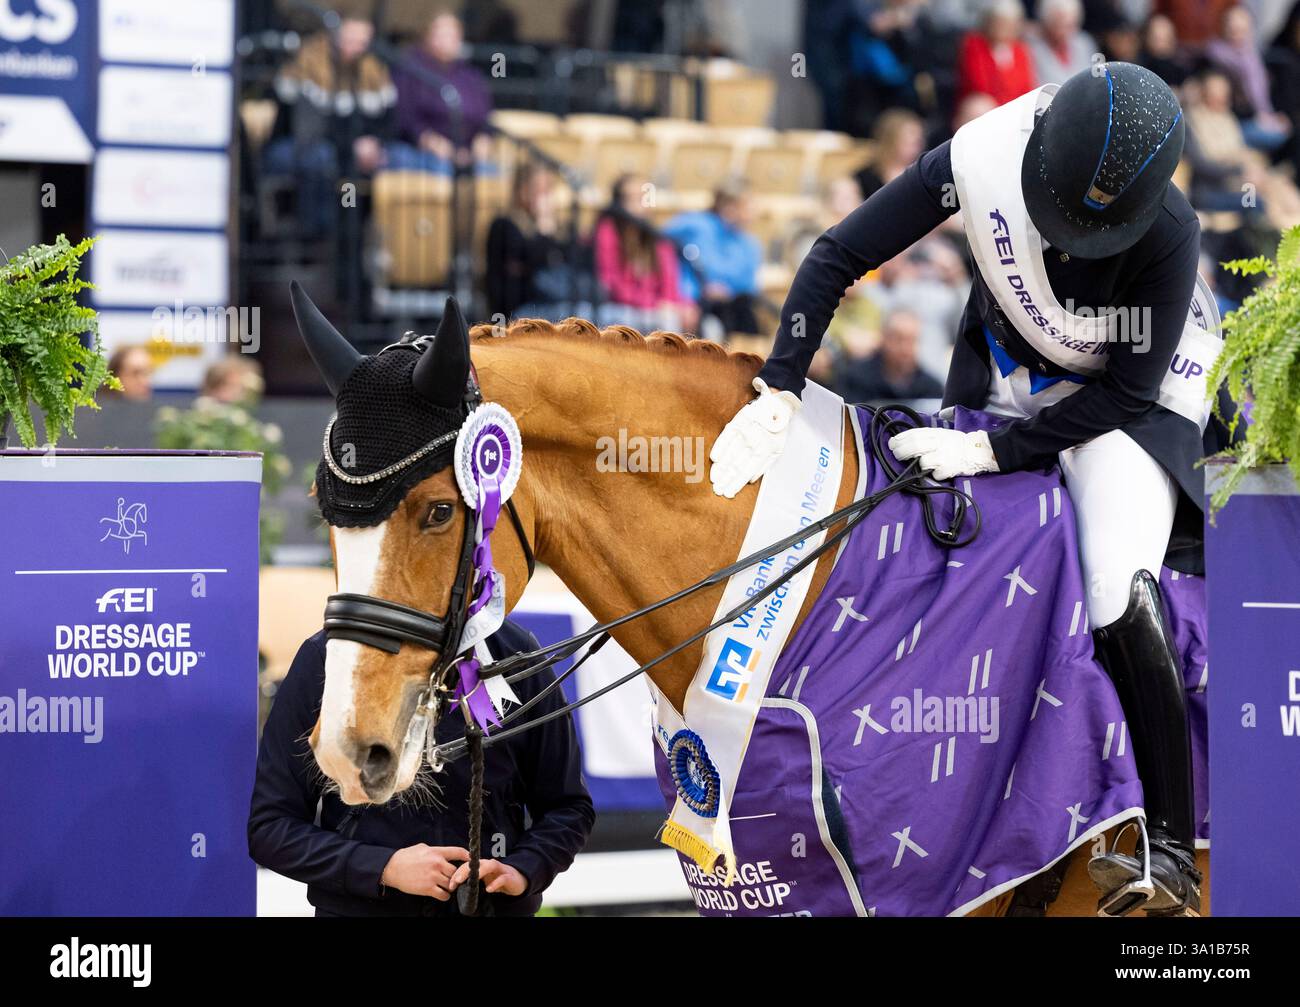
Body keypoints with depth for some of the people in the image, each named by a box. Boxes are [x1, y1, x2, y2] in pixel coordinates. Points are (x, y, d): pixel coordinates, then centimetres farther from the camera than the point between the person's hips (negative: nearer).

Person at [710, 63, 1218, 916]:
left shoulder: (1168, 233, -32)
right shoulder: (984, 159, -27)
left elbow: (1129, 390, -22)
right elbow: (839, 257, -17)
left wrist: (994, 449, -27)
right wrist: (778, 396, -23)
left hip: (1129, 398, -5)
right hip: (1006, 382, 5)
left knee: (1122, 594, -23)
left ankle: (1171, 852, -19)